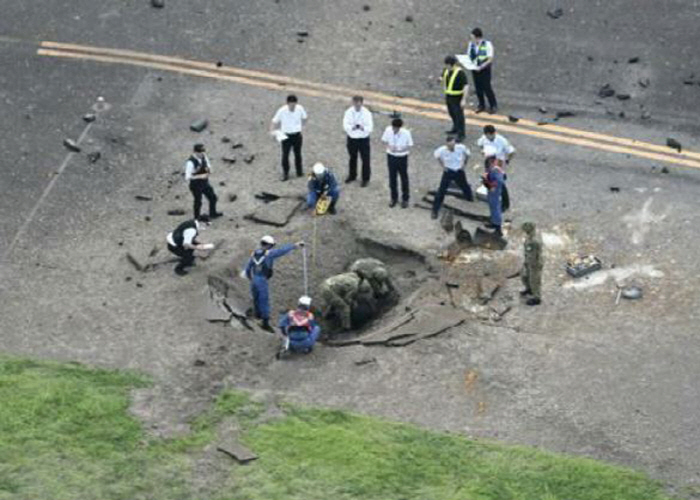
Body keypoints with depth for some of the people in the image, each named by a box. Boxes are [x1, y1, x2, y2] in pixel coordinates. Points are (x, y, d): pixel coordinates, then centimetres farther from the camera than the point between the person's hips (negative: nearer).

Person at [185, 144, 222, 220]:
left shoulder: (203, 157, -11)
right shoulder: (190, 162, -32)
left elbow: (209, 167, 6)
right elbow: (187, 177, -30)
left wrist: (209, 169, -19)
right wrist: (200, 176, -34)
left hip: (205, 183, 7)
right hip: (196, 185, -7)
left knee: (213, 197, 21)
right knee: (198, 202, 13)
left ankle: (213, 214, 48)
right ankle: (196, 219, 39)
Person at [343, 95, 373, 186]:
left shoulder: (366, 113, -15)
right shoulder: (349, 112, -7)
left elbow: (370, 127, -18)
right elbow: (345, 125, -13)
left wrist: (362, 128, -39)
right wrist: (352, 127, -34)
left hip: (363, 139, -3)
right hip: (351, 138, 3)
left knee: (365, 159, 1)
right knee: (352, 158, 20)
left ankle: (365, 178, 15)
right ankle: (352, 175, 39)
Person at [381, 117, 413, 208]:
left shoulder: (406, 133, -22)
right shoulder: (388, 130, -15)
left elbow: (409, 146, -11)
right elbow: (384, 140, 1)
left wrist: (400, 149, -27)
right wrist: (389, 146, -19)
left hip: (402, 157, -2)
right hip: (391, 156, 2)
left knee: (404, 178, 12)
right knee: (392, 178, 13)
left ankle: (405, 199, 28)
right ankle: (394, 198, 31)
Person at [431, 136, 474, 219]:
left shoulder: (461, 148, -24)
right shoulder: (442, 150, -26)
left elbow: (467, 153, -1)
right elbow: (436, 155, -2)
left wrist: (464, 164, 2)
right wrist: (442, 165, -2)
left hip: (459, 171, 2)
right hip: (448, 172, -2)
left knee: (465, 187, 19)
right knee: (441, 190, -7)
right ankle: (435, 211, 2)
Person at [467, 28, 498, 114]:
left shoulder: (487, 44, -15)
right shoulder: (471, 44, 0)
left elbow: (490, 59, -15)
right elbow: (468, 56, 11)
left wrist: (481, 67, -24)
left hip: (484, 70, -5)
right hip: (474, 69, 5)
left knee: (487, 87, -1)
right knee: (478, 88, 10)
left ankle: (493, 106, 16)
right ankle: (481, 105, 28)